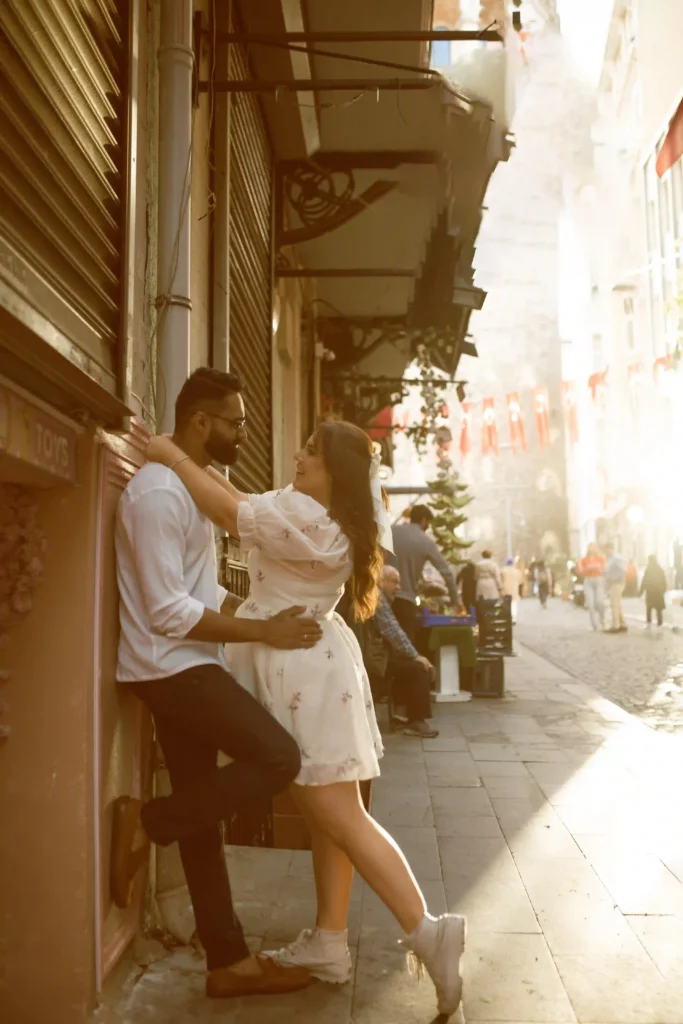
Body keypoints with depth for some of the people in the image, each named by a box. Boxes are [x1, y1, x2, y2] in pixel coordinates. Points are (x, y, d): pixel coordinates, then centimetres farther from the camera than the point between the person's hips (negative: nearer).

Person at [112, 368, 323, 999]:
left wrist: (267, 613, 8)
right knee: (279, 758, -14)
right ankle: (146, 824, -1)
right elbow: (169, 612, -22)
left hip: (186, 667, 10)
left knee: (203, 818, 11)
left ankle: (229, 962, 19)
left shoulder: (192, 485, 15)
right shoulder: (159, 491, -17)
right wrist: (264, 633, -19)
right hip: (171, 666, -10)